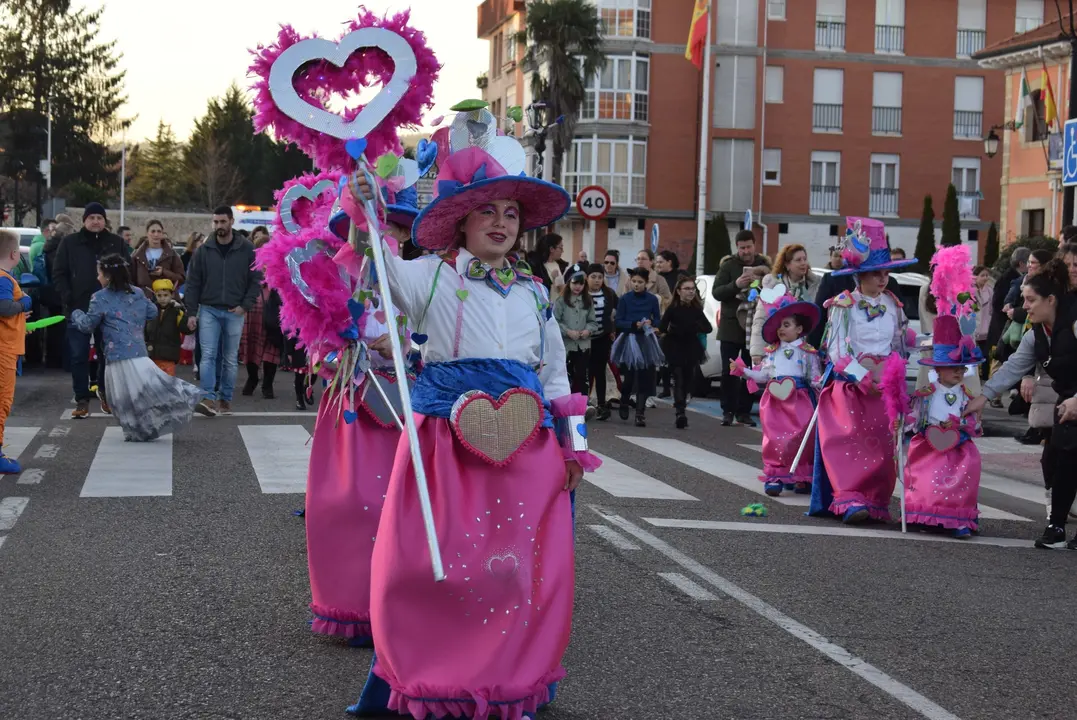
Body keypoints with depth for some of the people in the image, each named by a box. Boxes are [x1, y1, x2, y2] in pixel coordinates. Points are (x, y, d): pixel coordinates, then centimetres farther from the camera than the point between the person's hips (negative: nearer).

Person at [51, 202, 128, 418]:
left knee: (108, 355, 9)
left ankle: (105, 393, 27)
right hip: (78, 309, -1)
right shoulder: (69, 243, 3)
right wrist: (68, 299, -9)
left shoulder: (117, 243, 7)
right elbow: (59, 274, 3)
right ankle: (82, 399, 5)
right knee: (78, 356, -1)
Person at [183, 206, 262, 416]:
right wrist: (191, 312, -2)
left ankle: (226, 399, 15)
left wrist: (245, 305, -7)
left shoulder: (246, 249, -1)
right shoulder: (204, 250, 1)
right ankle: (209, 398, -13)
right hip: (208, 310, 0)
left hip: (234, 312, 0)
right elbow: (193, 283, 4)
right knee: (208, 355, -9)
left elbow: (256, 279, 2)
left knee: (231, 358, 7)